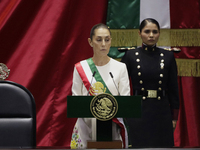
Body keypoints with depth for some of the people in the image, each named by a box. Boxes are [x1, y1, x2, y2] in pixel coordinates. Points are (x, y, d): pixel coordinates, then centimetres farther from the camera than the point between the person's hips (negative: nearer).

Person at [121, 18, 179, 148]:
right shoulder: (130, 56, 0)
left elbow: (173, 89, 6)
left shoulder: (168, 56, 4)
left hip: (161, 112, 1)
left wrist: (174, 117, 5)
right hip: (138, 112, -1)